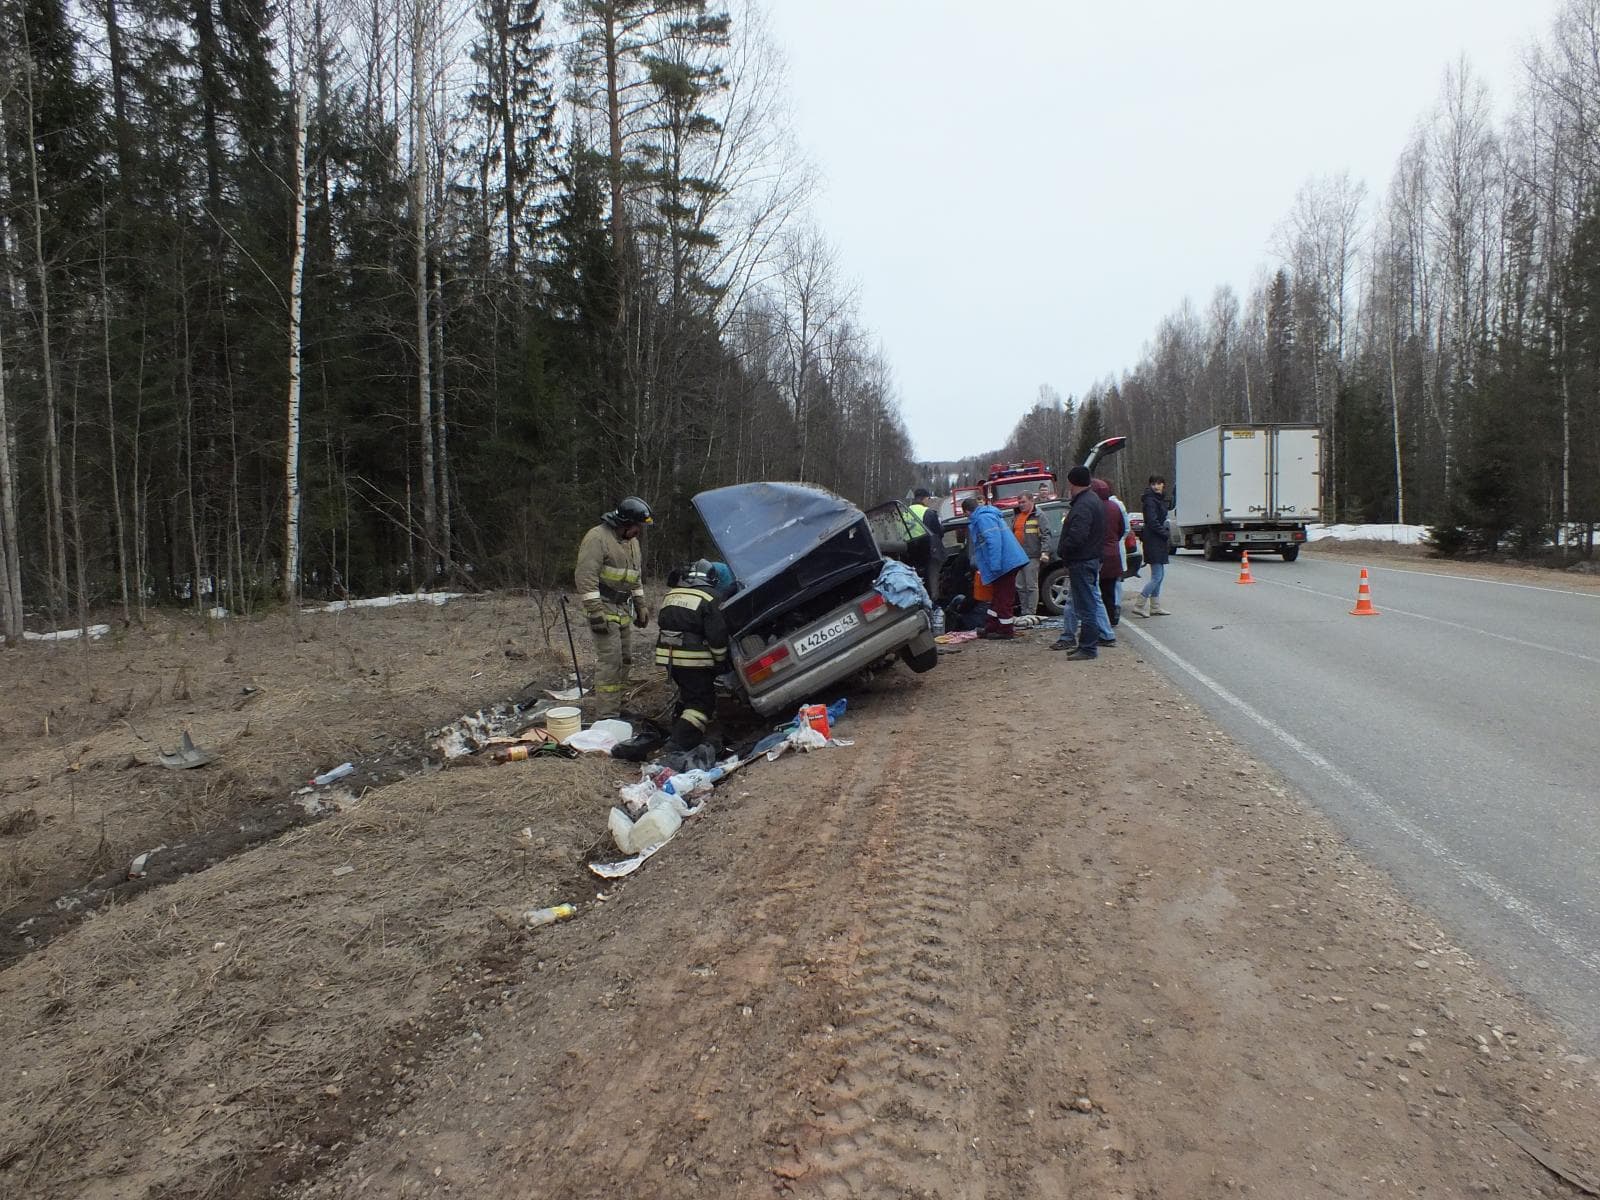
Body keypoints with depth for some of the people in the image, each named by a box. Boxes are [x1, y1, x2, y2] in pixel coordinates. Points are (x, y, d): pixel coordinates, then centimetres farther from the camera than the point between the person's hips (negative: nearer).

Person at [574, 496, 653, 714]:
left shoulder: (631, 541, 13)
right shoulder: (597, 538, -16)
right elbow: (585, 577, -22)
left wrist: (641, 606, 19)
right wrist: (595, 612, -25)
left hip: (624, 609, 9)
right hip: (604, 608, -9)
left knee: (625, 659, 12)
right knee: (610, 660, -12)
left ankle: (616, 705, 22)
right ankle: (607, 714, -9)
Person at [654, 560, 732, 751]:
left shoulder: (671, 594, 18)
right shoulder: (710, 599, -8)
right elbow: (717, 636, -12)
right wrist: (721, 662, 2)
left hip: (668, 655, 8)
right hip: (694, 659, -8)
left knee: (687, 694, 27)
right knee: (703, 702, -1)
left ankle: (676, 733, 31)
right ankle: (682, 745, -12)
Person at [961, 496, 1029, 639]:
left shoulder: (983, 518, -13)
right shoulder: (989, 515, 20)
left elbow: (993, 541, -25)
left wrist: (994, 566, -26)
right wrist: (982, 567, 35)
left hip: (1004, 564, -11)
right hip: (1009, 562, 11)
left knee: (1004, 599, -2)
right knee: (999, 596, 16)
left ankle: (1006, 631, 5)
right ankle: (991, 628, 25)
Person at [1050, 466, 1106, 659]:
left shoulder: (1083, 505, -20)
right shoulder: (1092, 500, 15)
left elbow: (1076, 537, -29)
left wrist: (1061, 551, -14)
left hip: (1082, 562, -11)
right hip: (1091, 558, 11)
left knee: (1086, 606, -5)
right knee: (1086, 604, 17)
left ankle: (1088, 648, -1)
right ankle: (1087, 645, 25)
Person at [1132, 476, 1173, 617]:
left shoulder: (1160, 499, 16)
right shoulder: (1150, 500, -13)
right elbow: (1152, 522, -20)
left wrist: (1167, 537, 10)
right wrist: (1166, 534, -12)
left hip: (1160, 543, 10)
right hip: (1153, 542, -10)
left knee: (1160, 576, 12)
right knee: (1157, 576, -10)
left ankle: (1155, 607, 17)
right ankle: (1138, 606, -6)